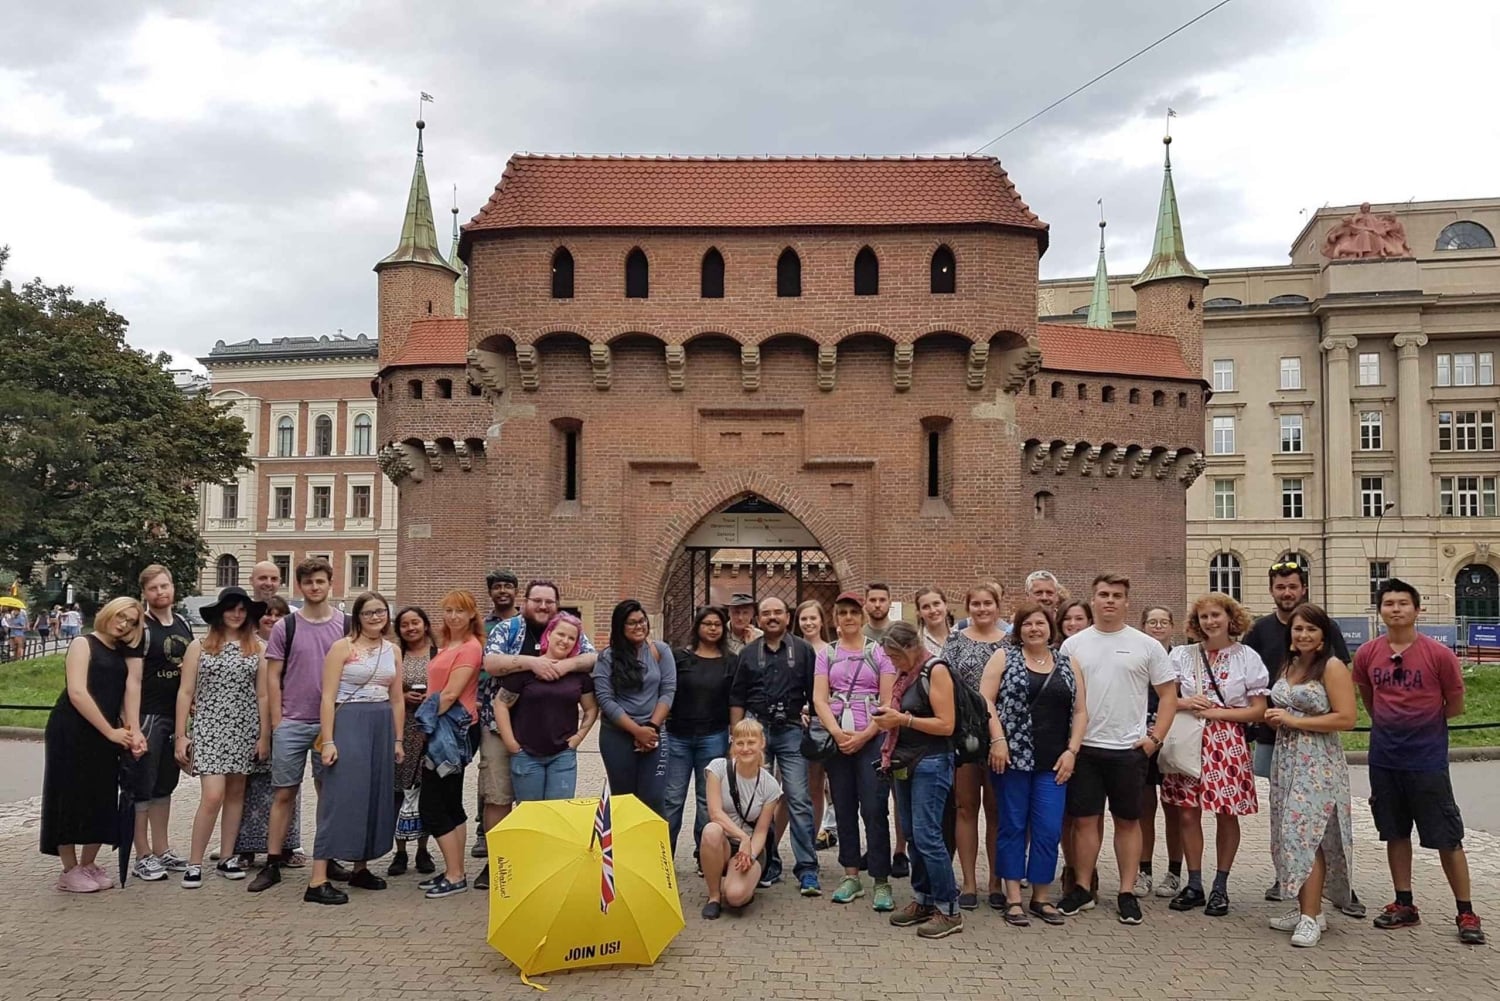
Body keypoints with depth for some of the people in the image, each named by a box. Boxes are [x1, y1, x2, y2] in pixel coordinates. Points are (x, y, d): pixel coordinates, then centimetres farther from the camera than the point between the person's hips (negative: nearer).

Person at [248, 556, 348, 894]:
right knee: (284, 793, 4)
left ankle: (327, 860, 20)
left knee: (329, 793, 9)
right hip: (291, 724, -1)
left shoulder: (345, 625, 3)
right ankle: (272, 864, 11)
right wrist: (277, 720, -3)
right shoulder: (285, 627, 1)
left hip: (332, 724, 1)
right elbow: (273, 676, 2)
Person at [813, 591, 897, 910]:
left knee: (875, 809, -7)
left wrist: (863, 736, -13)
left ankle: (881, 882, 0)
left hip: (872, 739, -3)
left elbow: (888, 702, -3)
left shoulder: (879, 652, 3)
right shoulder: (826, 654, 10)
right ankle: (851, 876, 18)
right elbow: (819, 698, 1)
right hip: (836, 739, 3)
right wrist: (837, 733, -13)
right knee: (844, 808, 8)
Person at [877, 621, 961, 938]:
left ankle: (949, 910, 0)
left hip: (931, 763, -8)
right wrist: (889, 717, -2)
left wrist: (902, 719, -17)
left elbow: (946, 725, -16)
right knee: (911, 834, 10)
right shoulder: (905, 674, 13)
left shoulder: (936, 670, -10)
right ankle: (923, 900, 21)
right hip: (904, 761, 8)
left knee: (927, 835, -9)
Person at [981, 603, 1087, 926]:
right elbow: (985, 699, -5)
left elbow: (1080, 711, 11)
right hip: (1012, 756, -3)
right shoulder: (1004, 656, 2)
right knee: (1013, 826, 5)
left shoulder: (1067, 665, 11)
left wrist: (1071, 751, 0)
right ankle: (1013, 898, 13)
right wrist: (998, 739, -14)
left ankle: (1041, 897, 16)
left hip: (1053, 762, 3)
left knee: (1049, 829, 2)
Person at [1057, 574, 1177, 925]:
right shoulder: (1073, 644, 4)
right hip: (1083, 747, 1)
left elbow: (1168, 693, 4)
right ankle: (1083, 888, 18)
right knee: (1084, 819, 6)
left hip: (1129, 749, -1)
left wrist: (1156, 738, -4)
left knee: (1128, 820, 8)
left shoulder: (1146, 645, 1)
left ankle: (1127, 893, 18)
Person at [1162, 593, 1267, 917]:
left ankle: (1220, 887, 18)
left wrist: (1218, 712, -11)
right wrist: (1184, 703, -11)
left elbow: (1258, 710, -2)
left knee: (1226, 815, 4)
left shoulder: (1247, 657, 0)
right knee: (1188, 813, 3)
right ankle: (1194, 885, 15)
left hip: (1228, 744, -2)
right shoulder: (1183, 655, 6)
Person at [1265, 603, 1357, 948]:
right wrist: (1274, 719, 6)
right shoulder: (1288, 666, 14)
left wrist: (1294, 721, -16)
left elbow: (1346, 719, -17)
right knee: (1290, 835, 9)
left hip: (1318, 763, -8)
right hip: (1286, 759, 8)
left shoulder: (1332, 667, -9)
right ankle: (1304, 908, 18)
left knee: (1307, 835, -10)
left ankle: (1312, 916, -5)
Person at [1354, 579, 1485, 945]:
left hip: (1427, 760, -4)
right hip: (1384, 759, 4)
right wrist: (1391, 725, 12)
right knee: (1395, 833, 12)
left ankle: (1466, 914, 13)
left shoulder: (1438, 654, -10)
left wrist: (1420, 723, 7)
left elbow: (1455, 706, 1)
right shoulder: (1367, 654, 0)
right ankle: (1404, 906, 24)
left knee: (1447, 838, 2)